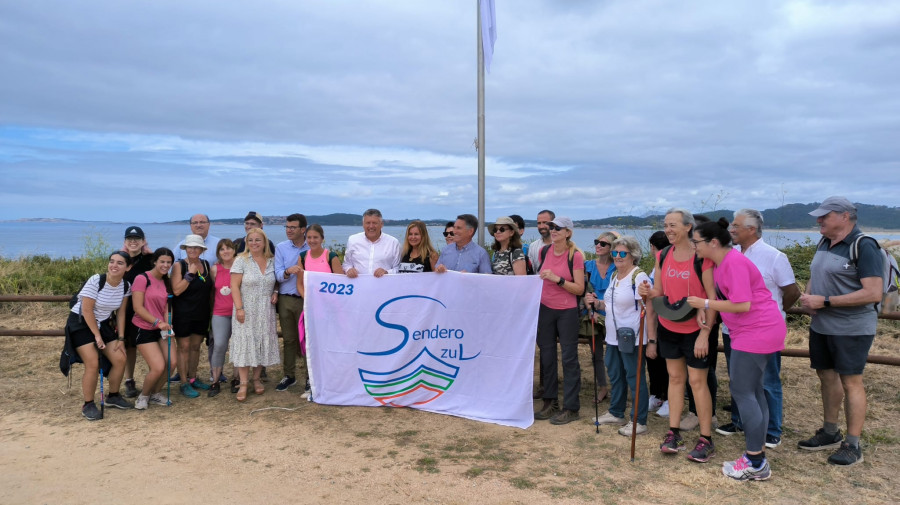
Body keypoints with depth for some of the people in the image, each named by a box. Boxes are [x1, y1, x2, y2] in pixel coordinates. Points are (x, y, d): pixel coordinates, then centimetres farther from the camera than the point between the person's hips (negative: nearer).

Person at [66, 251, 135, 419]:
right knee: (93, 364, -14)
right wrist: (97, 336, -16)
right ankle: (88, 405, 3)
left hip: (103, 323, 6)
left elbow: (121, 312, 1)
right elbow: (87, 310, -21)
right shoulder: (95, 281, -24)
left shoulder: (125, 286, -8)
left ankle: (113, 397, 20)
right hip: (81, 323, -6)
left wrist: (120, 338, -2)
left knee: (120, 359, -1)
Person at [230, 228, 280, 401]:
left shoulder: (272, 261, 5)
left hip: (265, 311, 3)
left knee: (262, 344, 8)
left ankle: (257, 379, 22)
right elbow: (235, 286, -8)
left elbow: (276, 281, 18)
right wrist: (239, 308, -15)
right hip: (246, 310, -3)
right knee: (244, 344, -3)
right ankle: (243, 383, 3)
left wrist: (276, 293, -2)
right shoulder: (241, 260, -5)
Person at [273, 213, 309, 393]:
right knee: (289, 339, 9)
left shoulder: (312, 248, 1)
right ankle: (289, 375, 20)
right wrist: (288, 271, -24)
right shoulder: (281, 248, 6)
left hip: (306, 299, -2)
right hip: (286, 299, 2)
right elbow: (278, 275, -3)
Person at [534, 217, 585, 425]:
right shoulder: (544, 251, 3)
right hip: (545, 308, 5)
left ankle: (571, 408, 10)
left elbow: (579, 289, -13)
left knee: (569, 358, 0)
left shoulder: (575, 256, -10)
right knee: (547, 356, 11)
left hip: (567, 312, -5)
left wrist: (557, 279, -22)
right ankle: (550, 402, 24)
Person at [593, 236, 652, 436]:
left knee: (634, 378, 1)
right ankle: (616, 413, 34)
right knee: (615, 376, 19)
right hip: (613, 336, 9)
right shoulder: (614, 275, 11)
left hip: (632, 338, -9)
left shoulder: (639, 277, -15)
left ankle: (639, 421, 13)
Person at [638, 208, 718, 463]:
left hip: (695, 329, -5)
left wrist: (705, 333, -19)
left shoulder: (702, 256, -14)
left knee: (697, 381, 0)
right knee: (675, 377, 12)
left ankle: (706, 439, 12)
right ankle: (674, 433, 20)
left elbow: (712, 297, -15)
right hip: (668, 327, 5)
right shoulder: (662, 256, 2)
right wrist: (648, 292, -15)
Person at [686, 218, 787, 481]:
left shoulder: (734, 262, -20)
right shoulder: (721, 264, 11)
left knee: (743, 393, -5)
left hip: (757, 332, -11)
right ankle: (758, 453, 23)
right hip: (755, 331, 11)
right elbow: (726, 298, 12)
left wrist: (705, 303, -17)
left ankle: (756, 464, 3)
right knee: (752, 390, 14)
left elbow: (742, 304, -24)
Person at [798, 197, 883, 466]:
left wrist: (824, 301, -22)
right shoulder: (824, 243, 9)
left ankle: (853, 445, 10)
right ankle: (830, 433, 29)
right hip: (820, 325, 8)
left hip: (851, 329, -8)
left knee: (850, 382, -1)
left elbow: (874, 293, -22)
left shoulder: (864, 246, -15)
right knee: (827, 377, 15)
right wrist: (808, 296, -2)